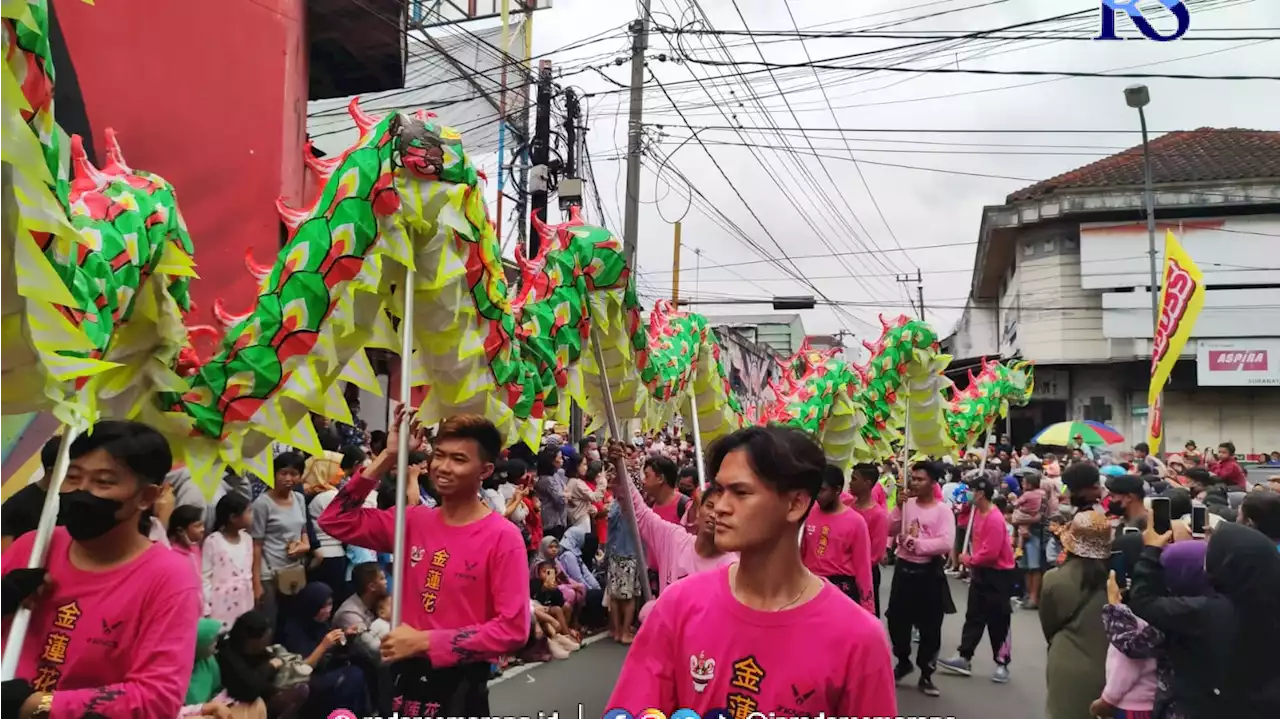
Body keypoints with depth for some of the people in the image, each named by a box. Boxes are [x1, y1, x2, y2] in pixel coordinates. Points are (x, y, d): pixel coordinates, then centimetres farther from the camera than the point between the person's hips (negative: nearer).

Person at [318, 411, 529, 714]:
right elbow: (336, 521, 3)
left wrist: (425, 641, -17)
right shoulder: (414, 520, 4)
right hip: (405, 673, 5)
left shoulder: (503, 537, -14)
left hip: (459, 684, -5)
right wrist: (387, 457, -5)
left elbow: (512, 629, -18)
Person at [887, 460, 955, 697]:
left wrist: (915, 543, -18)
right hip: (904, 568, 4)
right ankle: (903, 662, 34)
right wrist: (899, 507, -12)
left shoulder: (943, 510, -9)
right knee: (897, 620, 11)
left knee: (930, 626, 6)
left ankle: (926, 674, 21)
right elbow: (890, 530, -2)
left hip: (929, 572, -4)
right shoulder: (907, 504, 3)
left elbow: (946, 543, -21)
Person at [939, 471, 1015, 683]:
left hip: (998, 574, -9)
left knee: (997, 621, 2)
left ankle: (1002, 664, 14)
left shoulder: (995, 519, -24)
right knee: (973, 617, 11)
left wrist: (970, 560, -12)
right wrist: (972, 561, 4)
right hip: (981, 571, 9)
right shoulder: (978, 512, 4)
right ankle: (964, 658, 17)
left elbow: (991, 552, -26)